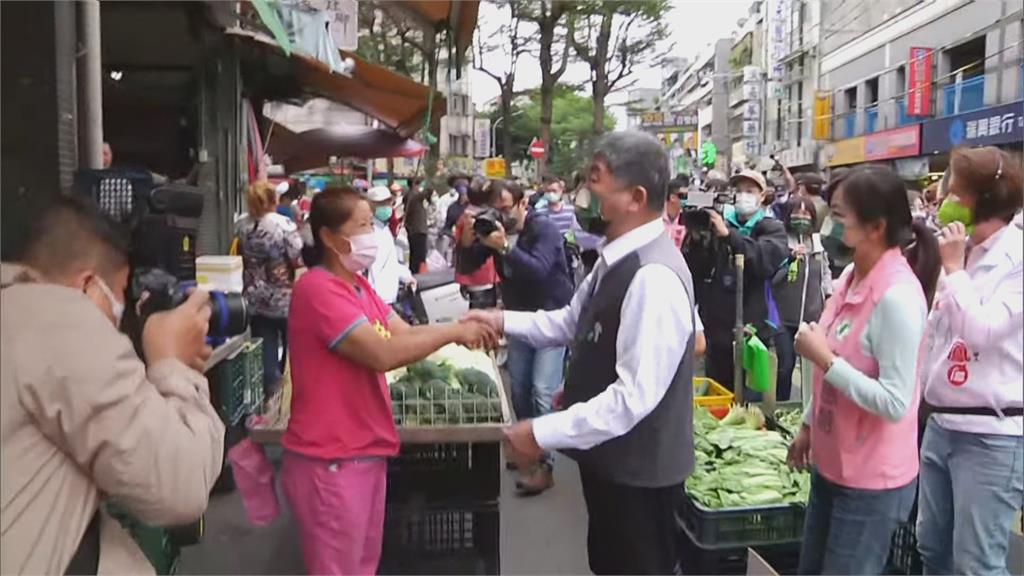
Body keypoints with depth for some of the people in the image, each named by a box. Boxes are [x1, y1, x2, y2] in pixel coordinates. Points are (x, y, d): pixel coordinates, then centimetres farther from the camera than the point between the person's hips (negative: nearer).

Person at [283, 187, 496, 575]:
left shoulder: (358, 284, 11)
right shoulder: (318, 289, -20)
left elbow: (405, 334, 7)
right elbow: (383, 354, -26)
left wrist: (463, 328, -8)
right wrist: (453, 332, -18)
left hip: (365, 452, 9)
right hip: (331, 462, -9)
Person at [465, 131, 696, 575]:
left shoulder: (653, 278, -29)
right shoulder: (618, 259, 1)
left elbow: (635, 396, -31)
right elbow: (574, 322, 14)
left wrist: (543, 434, -26)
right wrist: (504, 321, 2)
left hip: (637, 468, -9)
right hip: (610, 457, 9)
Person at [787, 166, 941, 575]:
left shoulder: (897, 296, -23)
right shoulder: (852, 277, 2)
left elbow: (894, 403, -24)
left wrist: (824, 358, -24)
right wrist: (808, 427, 18)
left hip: (872, 480, -8)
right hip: (832, 464, 8)